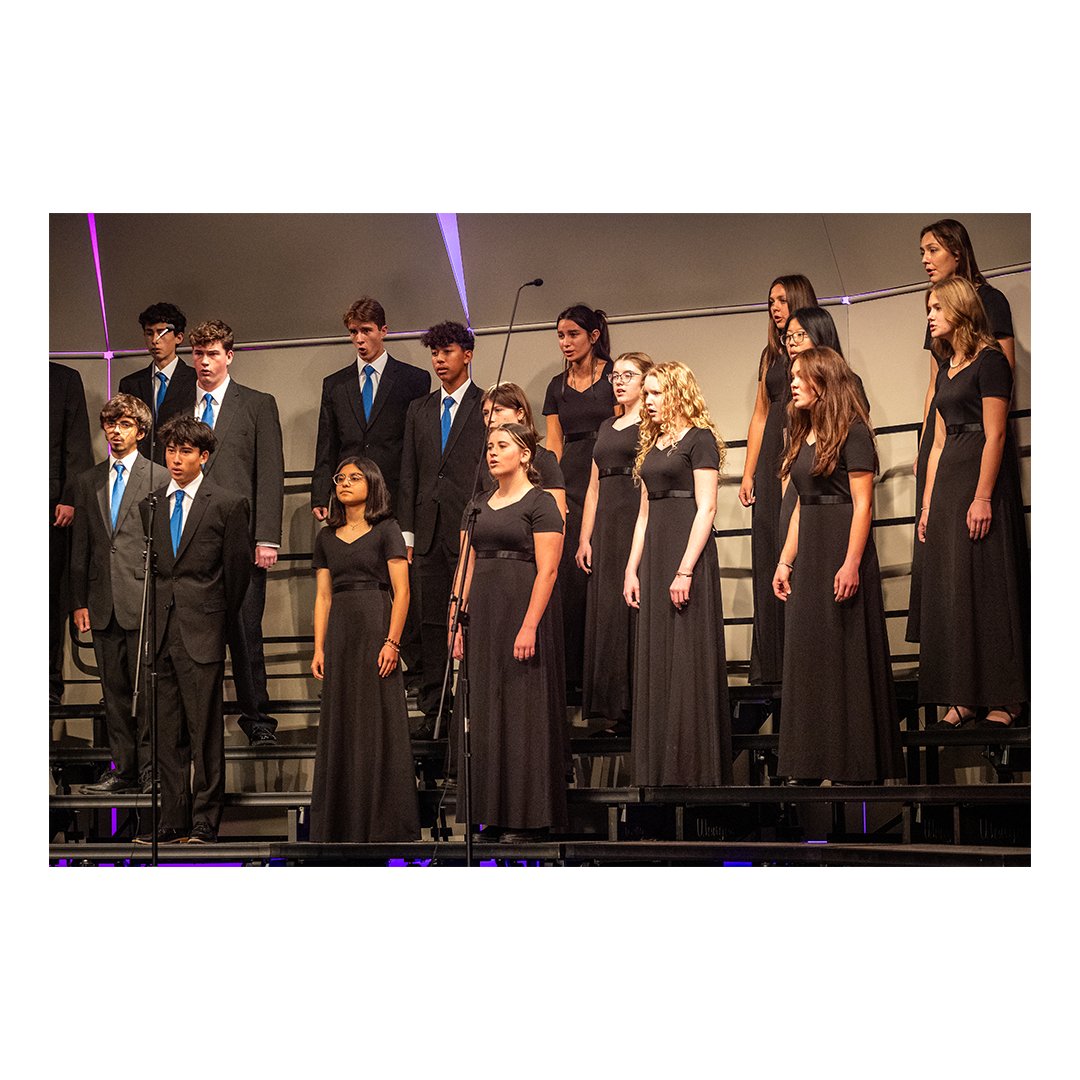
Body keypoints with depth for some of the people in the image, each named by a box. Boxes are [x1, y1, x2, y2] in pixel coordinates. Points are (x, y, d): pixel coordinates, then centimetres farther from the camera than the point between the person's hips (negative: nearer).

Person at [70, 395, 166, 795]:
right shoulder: (88, 481, 14)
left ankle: (151, 771, 4)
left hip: (143, 600, -5)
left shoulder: (159, 478, 1)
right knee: (114, 690, 9)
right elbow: (80, 548, 14)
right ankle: (123, 768, 17)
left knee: (147, 689, -3)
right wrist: (79, 602, 8)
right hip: (103, 604, 5)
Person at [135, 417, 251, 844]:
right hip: (160, 632, 4)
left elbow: (238, 568, 4)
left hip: (201, 632, -4)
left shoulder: (227, 504, -1)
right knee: (166, 733, 7)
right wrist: (156, 617, 11)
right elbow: (148, 563, 15)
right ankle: (173, 820, 13)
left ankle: (205, 821, 5)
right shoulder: (151, 502, 11)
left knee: (205, 730, -2)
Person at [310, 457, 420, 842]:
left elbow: (401, 592, -7)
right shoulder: (327, 537, 14)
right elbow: (323, 597, 13)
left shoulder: (386, 530, -1)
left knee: (379, 722, -4)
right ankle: (342, 822, 12)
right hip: (339, 632, 5)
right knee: (340, 724, 5)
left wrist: (392, 641, -16)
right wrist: (319, 648, 4)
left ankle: (385, 824, 2)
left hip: (377, 627, -5)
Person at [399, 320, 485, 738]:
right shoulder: (418, 410, 17)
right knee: (431, 621, 5)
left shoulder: (487, 406, 3)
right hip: (429, 531, 5)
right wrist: (407, 532, 9)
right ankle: (433, 710, 10)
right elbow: (409, 474, 16)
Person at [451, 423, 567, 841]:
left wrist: (529, 626, -20)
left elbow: (547, 570, -12)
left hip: (521, 611, -7)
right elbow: (465, 567, 14)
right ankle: (493, 815, 12)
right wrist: (457, 622, 6)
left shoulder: (540, 503, -4)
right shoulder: (478, 505, 16)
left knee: (523, 711, -4)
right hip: (483, 615, 7)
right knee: (484, 714, 6)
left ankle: (528, 817, 1)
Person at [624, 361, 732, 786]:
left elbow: (706, 508, -13)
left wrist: (686, 570, -19)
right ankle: (659, 768, 13)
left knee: (689, 661, -6)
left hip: (688, 554, -8)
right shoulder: (653, 444, 17)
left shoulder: (699, 440, -6)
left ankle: (694, 766, -2)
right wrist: (632, 569, 10)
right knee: (656, 661, 8)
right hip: (654, 557, 8)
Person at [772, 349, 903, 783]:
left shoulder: (852, 433, -9)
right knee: (808, 655, 9)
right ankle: (813, 762, 16)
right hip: (808, 556, 8)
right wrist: (785, 561, 13)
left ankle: (855, 764, 3)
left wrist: (852, 564, -21)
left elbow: (863, 504, -14)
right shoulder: (804, 436, 15)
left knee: (846, 656, -4)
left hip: (842, 551, -8)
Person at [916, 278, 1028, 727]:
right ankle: (963, 696, 10)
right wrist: (928, 504, 14)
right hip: (948, 484, 8)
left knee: (988, 586, -6)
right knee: (950, 590, 6)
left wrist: (983, 497, -20)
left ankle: (1002, 699, -1)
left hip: (983, 479, -8)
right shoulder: (947, 369, 16)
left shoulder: (989, 360, -8)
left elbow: (994, 435, -14)